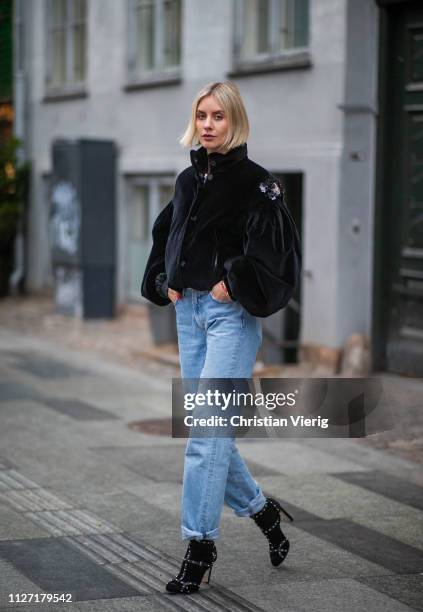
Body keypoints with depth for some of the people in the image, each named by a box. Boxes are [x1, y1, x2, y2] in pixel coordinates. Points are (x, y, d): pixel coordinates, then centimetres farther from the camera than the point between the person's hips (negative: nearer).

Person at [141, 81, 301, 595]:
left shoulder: (255, 182, -7)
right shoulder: (188, 179, 13)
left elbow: (275, 244, -17)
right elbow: (165, 234, 23)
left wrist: (233, 284, -17)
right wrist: (166, 282, 10)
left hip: (231, 313, -7)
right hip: (188, 310, 7)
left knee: (206, 431, -11)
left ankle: (199, 543, -5)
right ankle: (262, 510, 28)